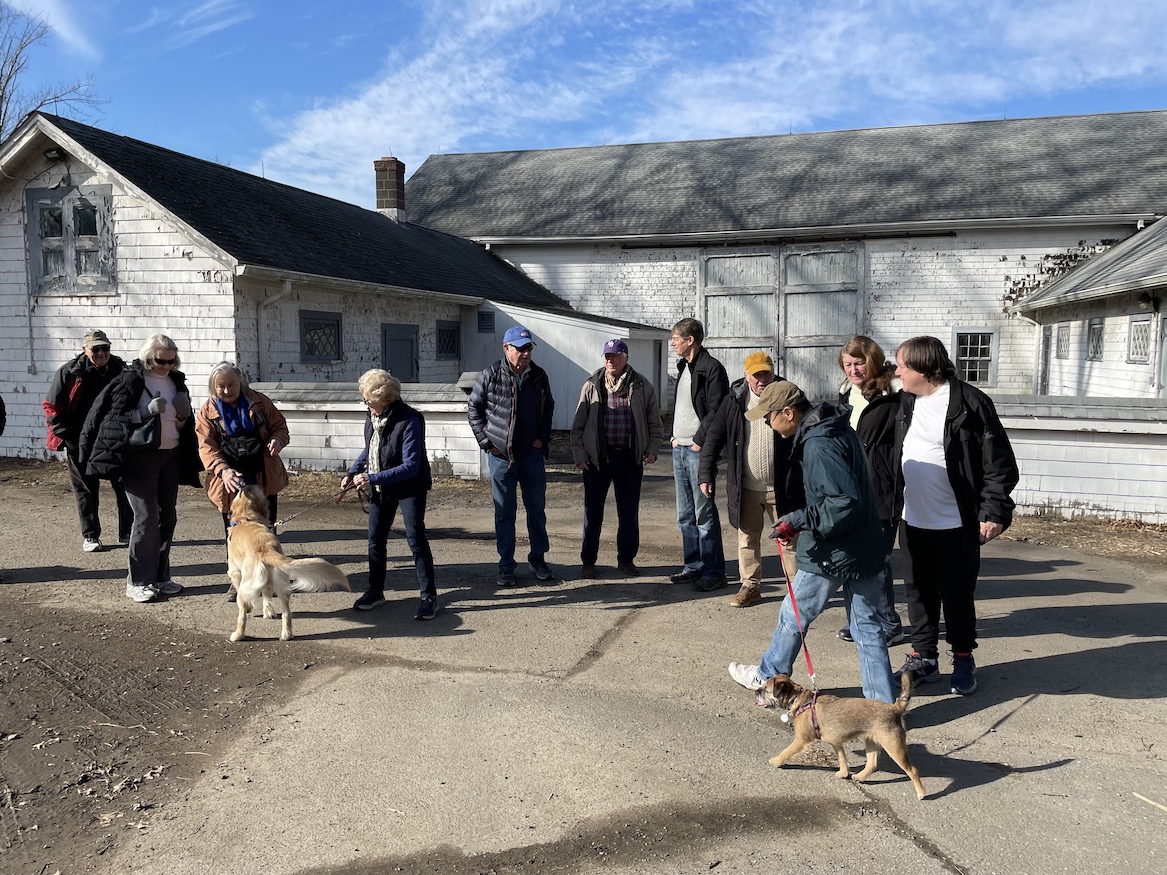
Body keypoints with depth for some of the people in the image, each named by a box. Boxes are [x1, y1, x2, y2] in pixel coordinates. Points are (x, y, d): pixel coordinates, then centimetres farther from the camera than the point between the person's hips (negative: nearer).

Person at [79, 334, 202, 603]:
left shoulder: (176, 381, 9)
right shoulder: (130, 380, -8)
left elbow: (186, 422, 18)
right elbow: (114, 417, -11)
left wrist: (183, 420, -4)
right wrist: (147, 411, -22)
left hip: (171, 457, 6)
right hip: (139, 457, -6)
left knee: (167, 516, 9)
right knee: (146, 517, -8)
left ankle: (160, 576, 20)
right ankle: (138, 581, 2)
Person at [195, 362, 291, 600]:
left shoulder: (258, 401, 3)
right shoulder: (207, 411, 0)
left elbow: (279, 426, 9)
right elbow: (207, 447, -9)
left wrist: (277, 440, -16)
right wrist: (223, 470, -26)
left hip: (263, 477, 1)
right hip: (231, 481, -1)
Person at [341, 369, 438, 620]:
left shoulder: (408, 420, -25)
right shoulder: (372, 416, -2)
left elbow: (410, 466, -27)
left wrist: (372, 478, -30)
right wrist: (352, 472, 3)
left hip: (409, 488, -7)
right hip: (380, 488, 7)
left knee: (416, 540, -7)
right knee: (375, 540, 13)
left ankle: (429, 597, 2)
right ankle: (375, 592, 28)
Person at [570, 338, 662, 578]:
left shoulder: (642, 387, 2)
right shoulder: (592, 386, 2)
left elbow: (654, 423, 8)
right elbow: (579, 424, 3)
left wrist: (652, 449, -2)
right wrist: (579, 454, -4)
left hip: (630, 457, 1)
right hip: (597, 457, 0)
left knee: (629, 512, 9)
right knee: (593, 511, 5)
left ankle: (626, 559, 23)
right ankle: (588, 561, 16)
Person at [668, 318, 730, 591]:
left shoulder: (712, 368, -12)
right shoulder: (683, 367, 15)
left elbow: (716, 412, -17)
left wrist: (698, 441, -14)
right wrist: (675, 436, 12)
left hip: (699, 450, -9)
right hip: (679, 448, 9)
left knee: (704, 514, -4)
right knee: (685, 515, 13)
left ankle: (714, 572, 4)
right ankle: (694, 566, 22)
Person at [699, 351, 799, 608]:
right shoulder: (734, 401, -1)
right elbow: (714, 439, 2)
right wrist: (706, 475, -3)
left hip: (780, 487, -2)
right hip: (746, 487, 2)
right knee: (747, 538, 12)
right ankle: (751, 586, 25)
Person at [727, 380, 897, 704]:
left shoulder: (818, 446, -24)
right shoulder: (841, 430, 7)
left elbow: (845, 503, -30)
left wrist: (799, 520, -21)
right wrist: (802, 521, 15)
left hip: (831, 555, -9)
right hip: (865, 550, 9)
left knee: (793, 616, 12)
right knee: (867, 624, 12)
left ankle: (768, 677, 32)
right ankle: (884, 703, 16)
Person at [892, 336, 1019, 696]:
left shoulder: (969, 403, -14)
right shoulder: (907, 403, 7)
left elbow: (998, 461, -13)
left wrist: (994, 512, -16)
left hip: (956, 523, -6)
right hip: (914, 521, 6)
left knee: (957, 594, 7)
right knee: (919, 592, 13)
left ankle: (963, 660, 25)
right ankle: (924, 657, 26)